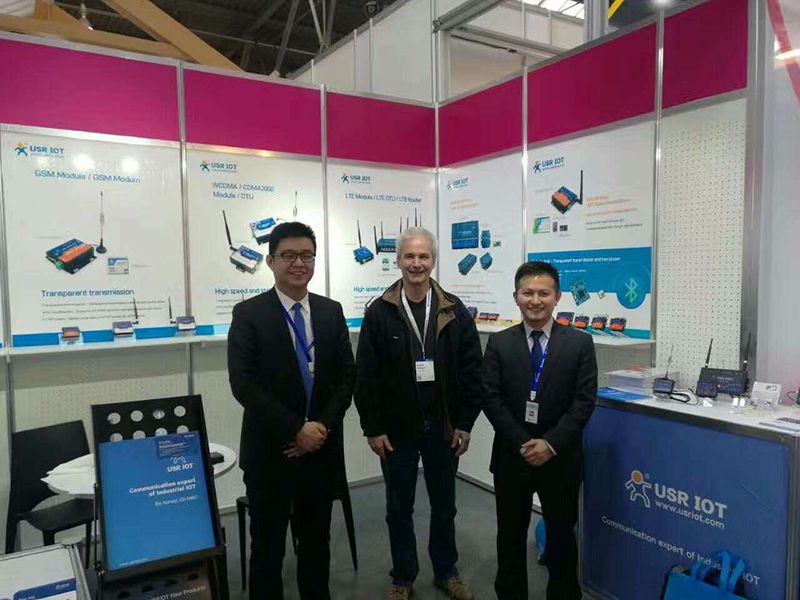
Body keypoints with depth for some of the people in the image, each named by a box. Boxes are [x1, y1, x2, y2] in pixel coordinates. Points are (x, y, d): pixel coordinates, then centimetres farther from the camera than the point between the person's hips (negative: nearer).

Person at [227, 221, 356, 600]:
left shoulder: (331, 311, 4)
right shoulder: (248, 314, -7)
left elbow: (347, 376, 3)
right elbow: (243, 384, -14)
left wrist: (323, 426, -10)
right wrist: (296, 431, -18)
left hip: (320, 447, 3)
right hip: (270, 451, -3)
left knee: (316, 540, 18)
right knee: (267, 545, 12)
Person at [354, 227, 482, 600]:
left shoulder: (454, 312, -2)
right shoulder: (379, 313, -6)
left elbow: (471, 371, -1)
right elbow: (366, 376, -6)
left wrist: (465, 424, -3)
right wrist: (373, 428, -8)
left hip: (443, 427, 1)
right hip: (396, 429, -1)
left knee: (444, 505, 17)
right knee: (399, 508, 13)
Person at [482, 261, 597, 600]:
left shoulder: (580, 343, -3)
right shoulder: (499, 344, -1)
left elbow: (584, 401, -8)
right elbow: (491, 399, -6)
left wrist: (551, 444, -16)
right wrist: (523, 444, -15)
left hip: (561, 458, 0)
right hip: (511, 456, 1)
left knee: (561, 535, 16)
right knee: (511, 536, 15)